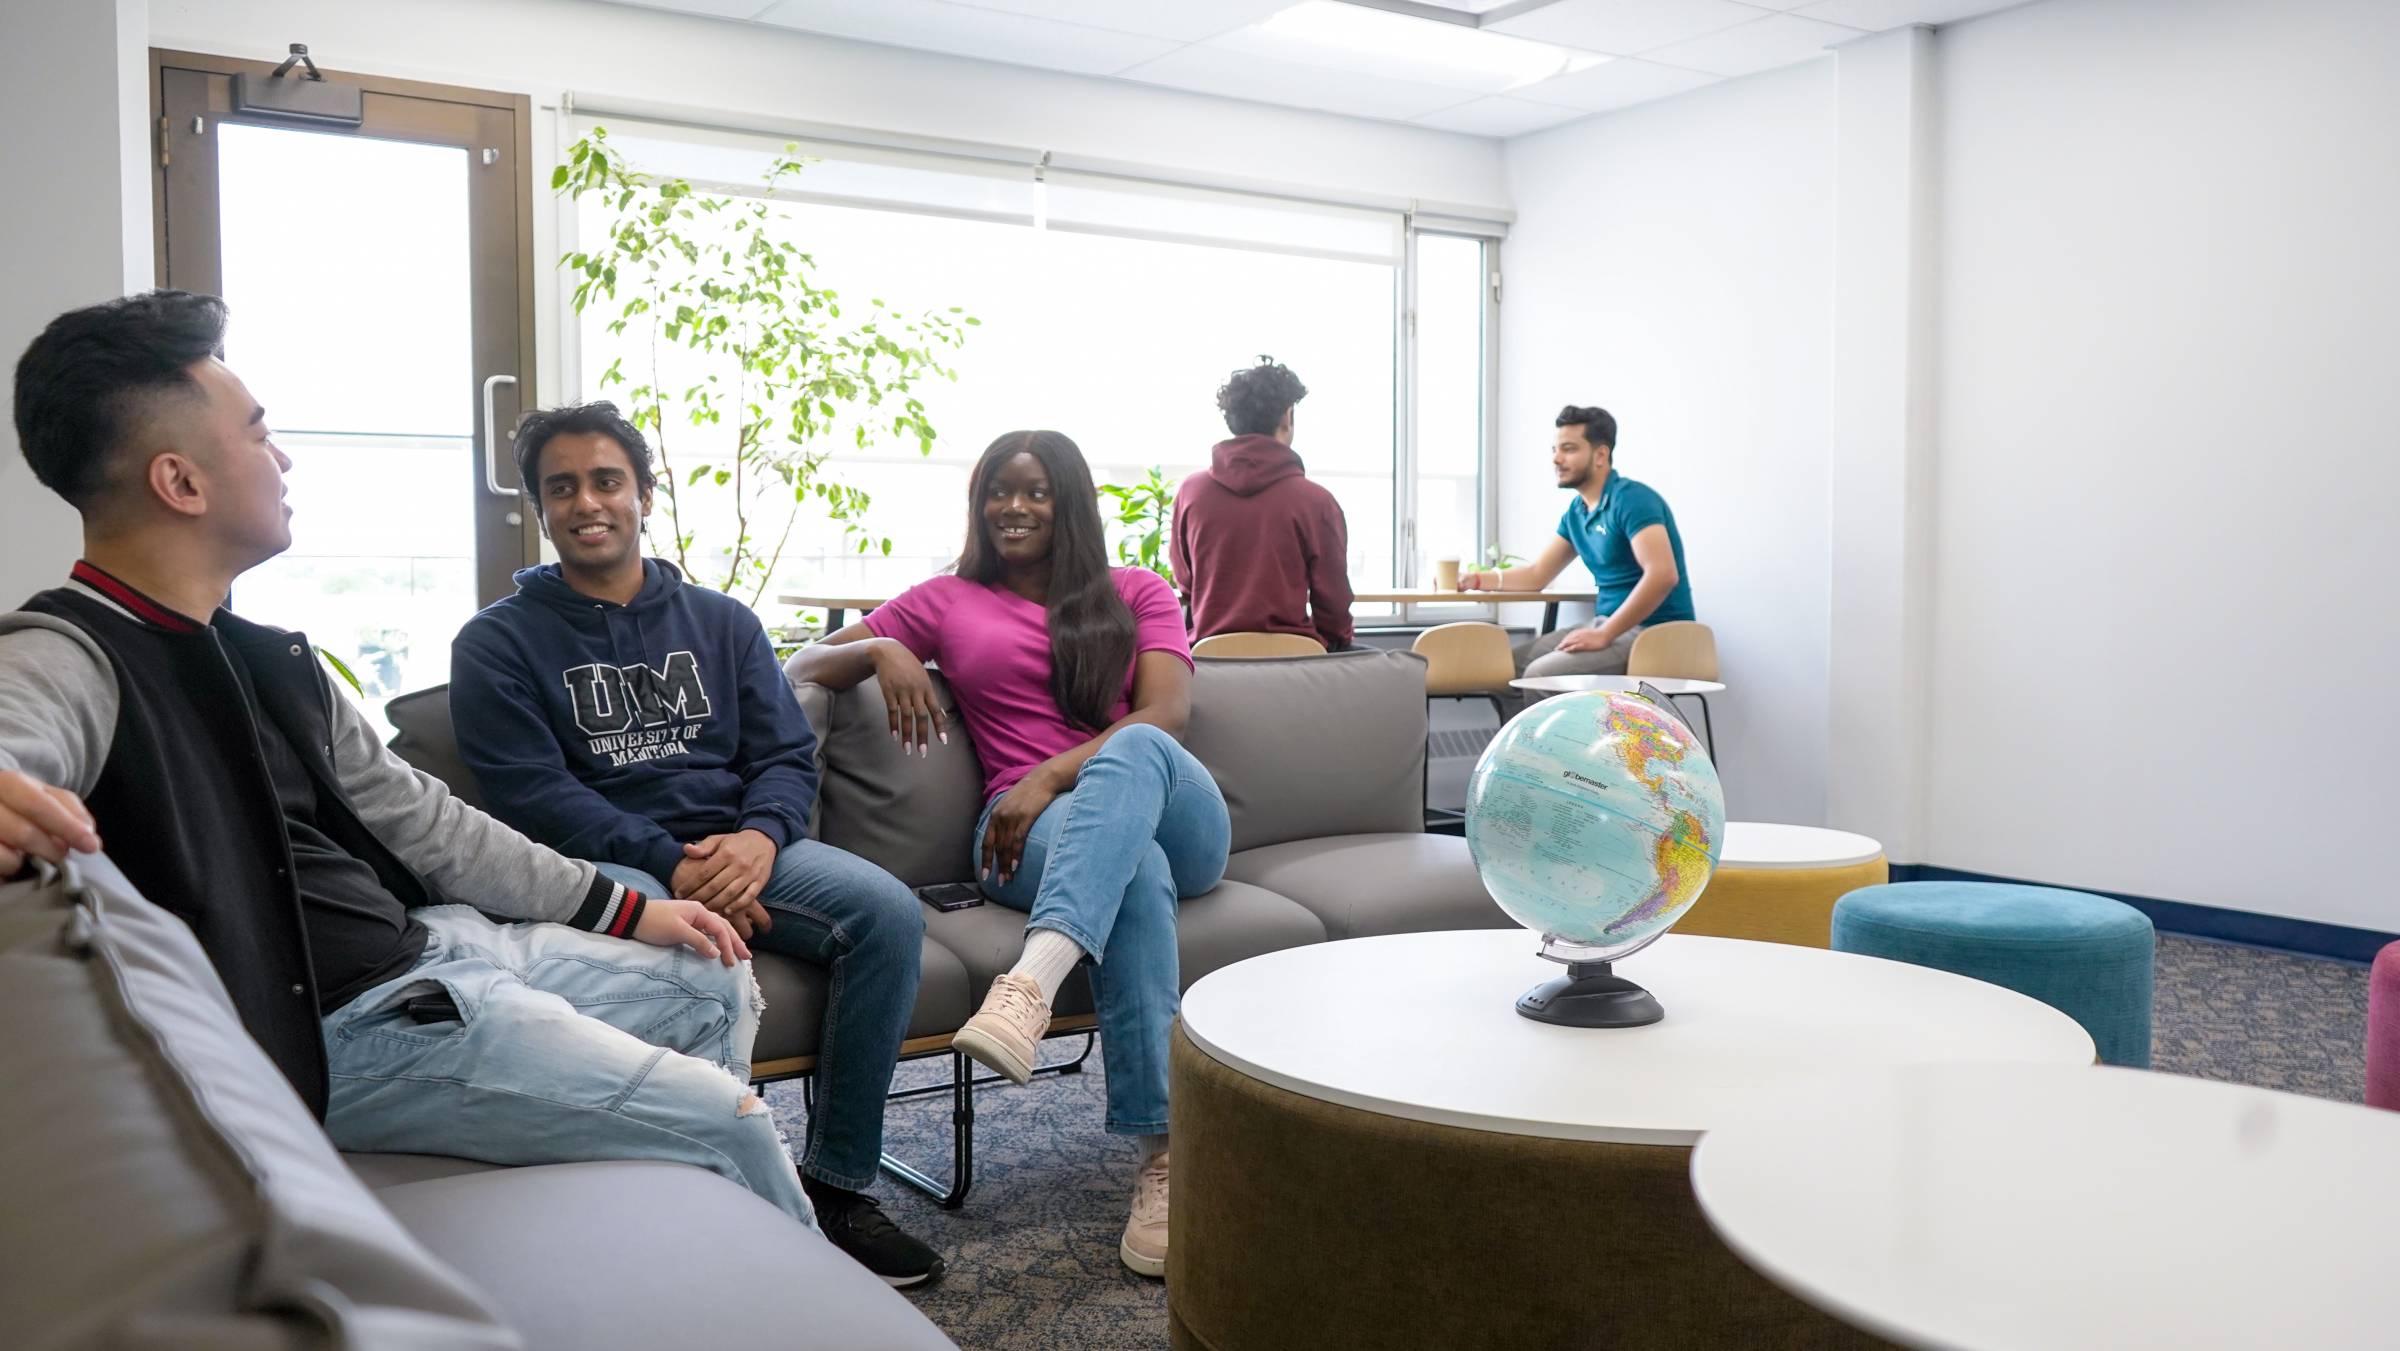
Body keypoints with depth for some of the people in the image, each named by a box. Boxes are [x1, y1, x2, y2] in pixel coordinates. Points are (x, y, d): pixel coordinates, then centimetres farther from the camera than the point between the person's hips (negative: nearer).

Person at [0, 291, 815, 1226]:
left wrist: (623, 910, 13)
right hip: (333, 1031, -10)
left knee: (718, 986, 17)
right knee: (727, 1122, -9)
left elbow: (407, 812, 14)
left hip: (420, 940, 10)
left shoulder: (266, 655, 11)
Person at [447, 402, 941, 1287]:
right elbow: (530, 793, -6)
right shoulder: (498, 642, 7)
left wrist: (759, 837, -14)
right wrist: (671, 866, -19)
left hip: (738, 848, 4)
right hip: (603, 865, -4)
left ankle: (837, 1181, -11)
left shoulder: (721, 623, 19)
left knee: (889, 914, -22)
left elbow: (787, 754, 10)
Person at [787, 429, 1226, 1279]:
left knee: (1135, 751, -37)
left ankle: (1033, 982, -57)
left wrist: (1051, 776, -14)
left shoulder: (1138, 594, 19)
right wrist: (880, 649, -6)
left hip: (1175, 817, 1)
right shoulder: (946, 603, 22)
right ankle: (1164, 1154, -41)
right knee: (1135, 870, -38)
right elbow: (805, 665, 18)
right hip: (1029, 837, -1)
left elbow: (1167, 714, 1)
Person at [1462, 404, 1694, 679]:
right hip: (1609, 626, 9)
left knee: (1541, 675, -25)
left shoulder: (1632, 499, -15)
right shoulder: (1576, 512, 13)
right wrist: (1475, 580, 7)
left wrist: (1604, 634, -27)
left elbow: (1663, 574, -27)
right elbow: (1537, 574, 21)